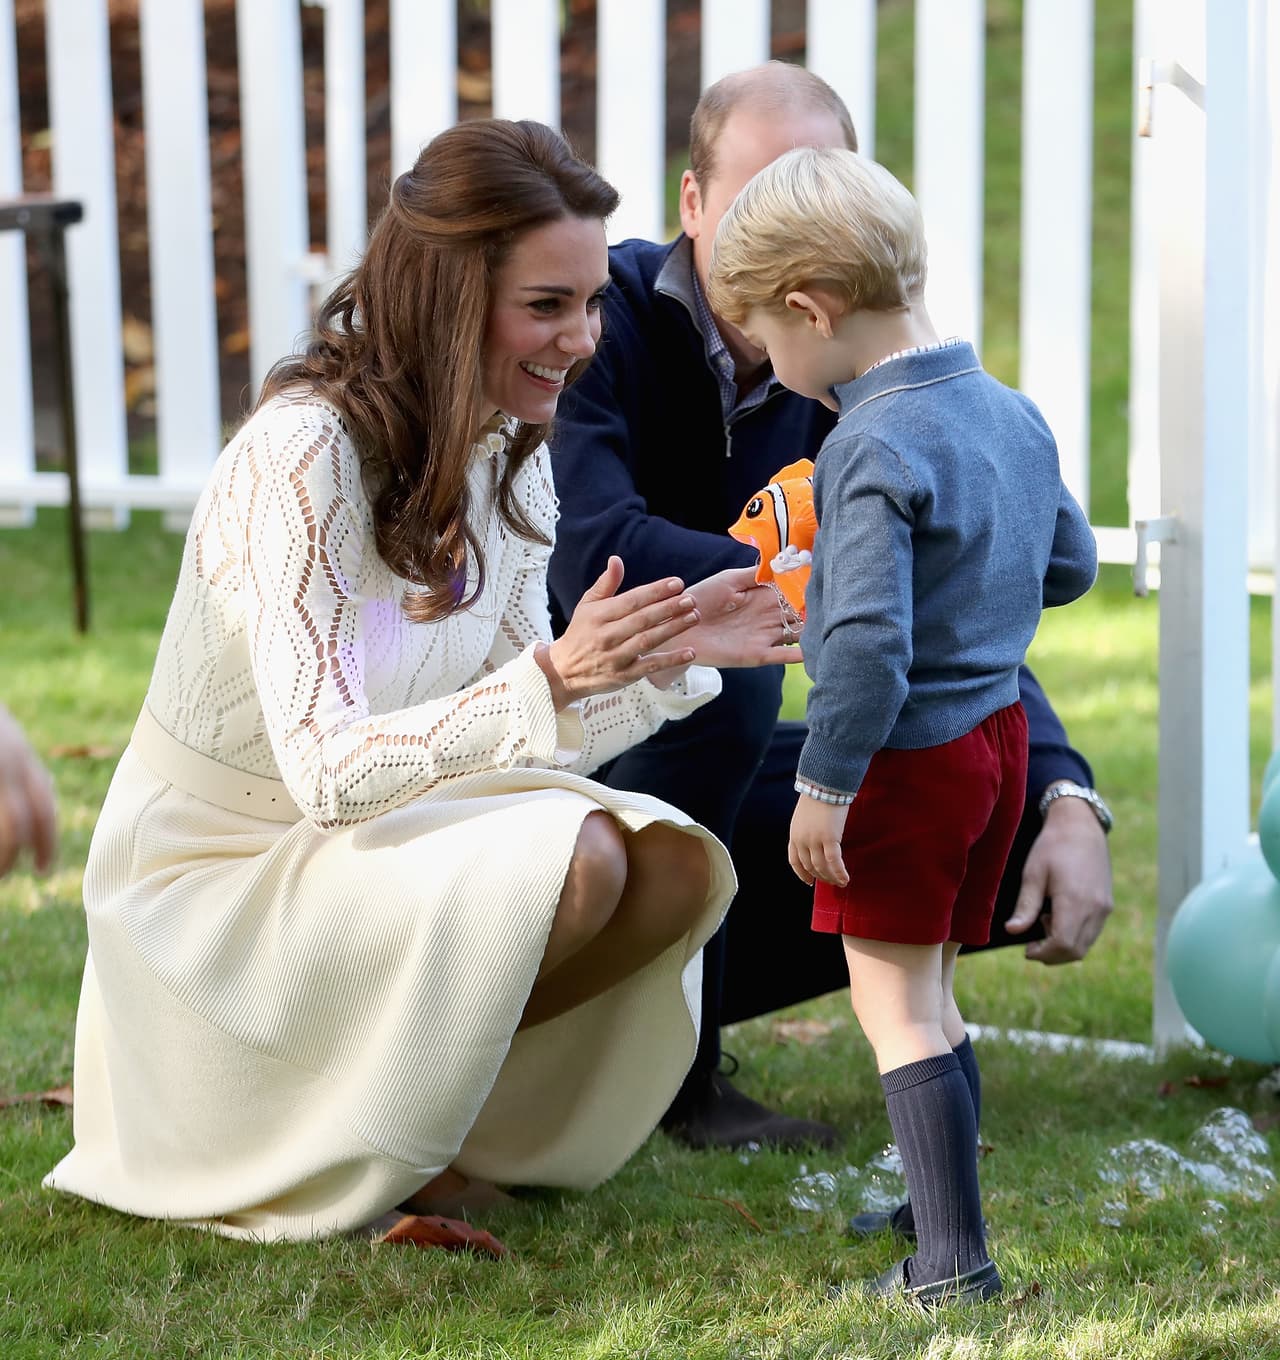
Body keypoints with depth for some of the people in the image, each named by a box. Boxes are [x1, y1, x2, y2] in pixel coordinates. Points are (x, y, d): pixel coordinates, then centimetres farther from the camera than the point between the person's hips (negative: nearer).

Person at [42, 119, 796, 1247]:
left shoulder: (510, 452, 1)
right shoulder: (299, 454, -25)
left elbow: (520, 730, 4)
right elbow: (328, 770, -32)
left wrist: (673, 654, -12)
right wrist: (553, 679, -43)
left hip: (370, 841, 8)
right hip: (217, 886, -8)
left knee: (675, 868, -13)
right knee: (567, 864, -28)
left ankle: (409, 1089, 3)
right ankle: (318, 1152, -7)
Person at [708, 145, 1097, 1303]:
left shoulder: (873, 448, -22)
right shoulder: (1011, 412, 5)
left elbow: (868, 641, -26)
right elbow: (1073, 563, 16)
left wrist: (823, 784, -19)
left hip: (907, 757, -9)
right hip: (1000, 730, 9)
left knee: (896, 1007, -1)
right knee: (932, 997, 20)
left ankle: (956, 1260, -2)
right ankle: (941, 1211, 30)